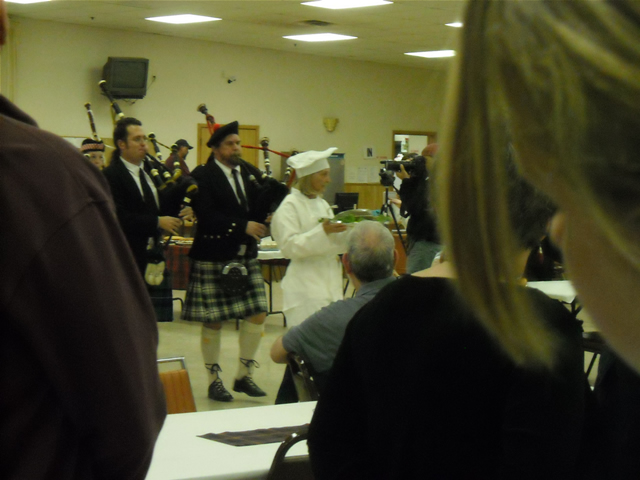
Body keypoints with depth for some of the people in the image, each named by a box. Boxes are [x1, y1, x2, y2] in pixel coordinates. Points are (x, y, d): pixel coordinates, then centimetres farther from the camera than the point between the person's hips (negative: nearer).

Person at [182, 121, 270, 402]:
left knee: (257, 314, 2)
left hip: (246, 256, 6)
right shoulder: (202, 176, -9)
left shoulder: (249, 173, 10)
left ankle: (244, 375, 16)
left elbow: (261, 206, 12)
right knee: (213, 321, 2)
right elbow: (206, 215, -19)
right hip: (213, 258, -6)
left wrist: (263, 220, -11)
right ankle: (214, 381, 15)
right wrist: (242, 226, -23)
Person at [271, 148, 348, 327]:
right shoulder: (290, 206, -7)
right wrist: (322, 231, -24)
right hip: (306, 287, -8)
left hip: (330, 283, 8)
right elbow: (289, 246, -17)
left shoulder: (322, 204, 18)